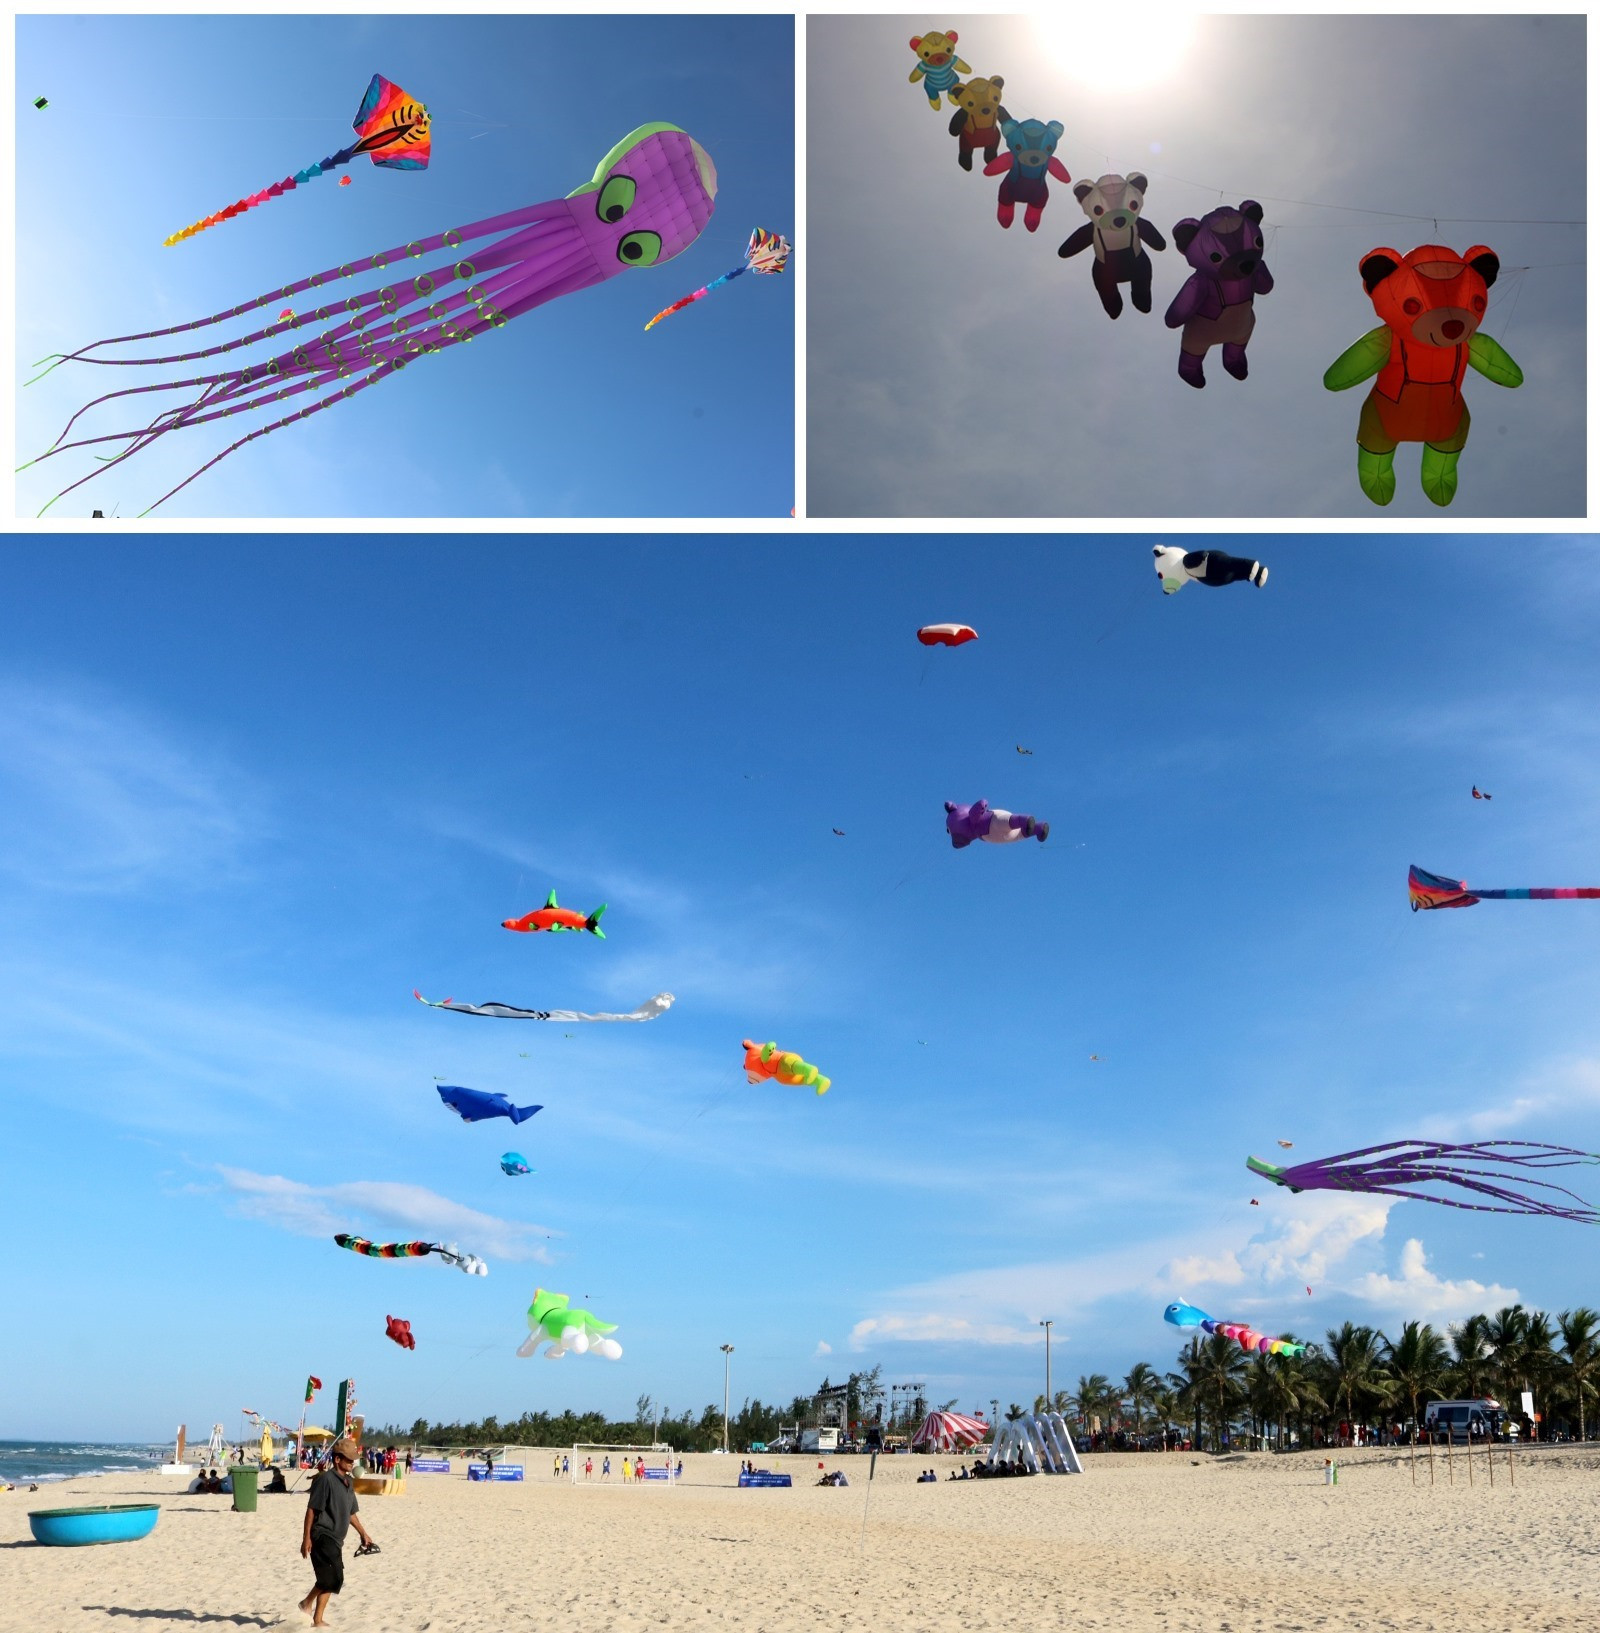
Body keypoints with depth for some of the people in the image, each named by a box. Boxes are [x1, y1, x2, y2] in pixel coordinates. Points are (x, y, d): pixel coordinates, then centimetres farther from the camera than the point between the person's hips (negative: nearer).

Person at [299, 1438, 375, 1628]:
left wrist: (364, 1534, 23)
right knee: (334, 1578, -15)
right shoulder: (325, 1479, -13)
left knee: (329, 1580, 13)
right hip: (322, 1536, -8)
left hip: (335, 1539, 8)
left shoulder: (349, 1482, 13)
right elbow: (311, 1510, -14)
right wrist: (306, 1538, -17)